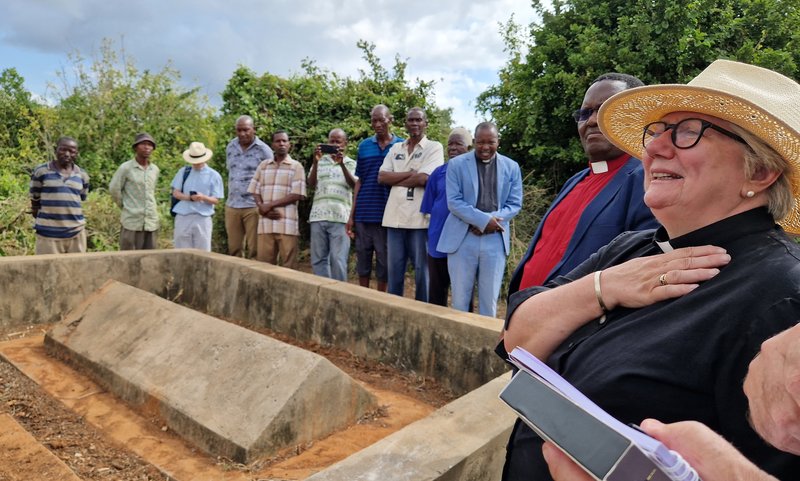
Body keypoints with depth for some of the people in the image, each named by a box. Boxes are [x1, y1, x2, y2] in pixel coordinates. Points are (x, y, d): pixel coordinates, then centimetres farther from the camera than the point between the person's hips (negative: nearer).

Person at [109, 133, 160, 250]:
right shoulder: (126, 168, -6)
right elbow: (114, 189, 0)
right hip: (132, 222, -4)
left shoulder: (155, 169, 9)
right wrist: (125, 206, 8)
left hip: (152, 222, 5)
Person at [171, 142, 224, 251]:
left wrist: (203, 197, -22)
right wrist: (189, 198, -14)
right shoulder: (183, 172, 8)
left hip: (203, 219, -2)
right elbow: (175, 193, 6)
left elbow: (216, 200, -1)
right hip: (183, 217, 2)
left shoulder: (214, 175, 1)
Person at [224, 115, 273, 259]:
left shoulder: (263, 150, -5)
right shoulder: (230, 147, 11)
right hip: (232, 207, 5)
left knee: (254, 250, -2)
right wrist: (231, 196, 17)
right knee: (234, 249, 10)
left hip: (254, 207, -5)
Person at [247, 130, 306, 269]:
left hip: (287, 224, -3)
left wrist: (270, 205, -10)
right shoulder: (263, 165, 15)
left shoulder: (296, 166, 2)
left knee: (288, 266, -1)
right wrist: (262, 208, -7)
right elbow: (255, 191, 13)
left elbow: (297, 195, -7)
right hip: (265, 223, 4)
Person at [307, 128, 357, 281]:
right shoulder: (320, 161, 15)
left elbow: (354, 185, -7)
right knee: (318, 259, 5)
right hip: (318, 216, 3)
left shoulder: (351, 164, 10)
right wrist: (315, 162, -10)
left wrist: (342, 164, -20)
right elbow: (311, 184, 3)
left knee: (338, 260, -6)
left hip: (340, 218, -3)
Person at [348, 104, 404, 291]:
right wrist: (352, 215, 6)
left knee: (384, 260, 5)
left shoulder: (401, 145, 3)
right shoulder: (364, 145, 9)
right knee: (362, 257, 9)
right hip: (363, 213, 2)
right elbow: (359, 181, 10)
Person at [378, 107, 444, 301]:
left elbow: (423, 178, -12)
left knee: (422, 268, 3)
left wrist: (395, 180, -1)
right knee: (394, 269, 10)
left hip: (420, 217, -4)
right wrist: (410, 173, -7)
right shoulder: (395, 148, 16)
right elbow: (382, 177, 4)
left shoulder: (434, 147, 1)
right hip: (395, 216, 5)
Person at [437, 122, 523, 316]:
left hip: (495, 239, 2)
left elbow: (515, 203, 5)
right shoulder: (457, 164, 1)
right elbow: (453, 201, -6)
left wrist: (493, 221, -13)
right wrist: (483, 219, -16)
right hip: (462, 238, -1)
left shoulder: (512, 167, 8)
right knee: (460, 298, 5)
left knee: (490, 299, 7)